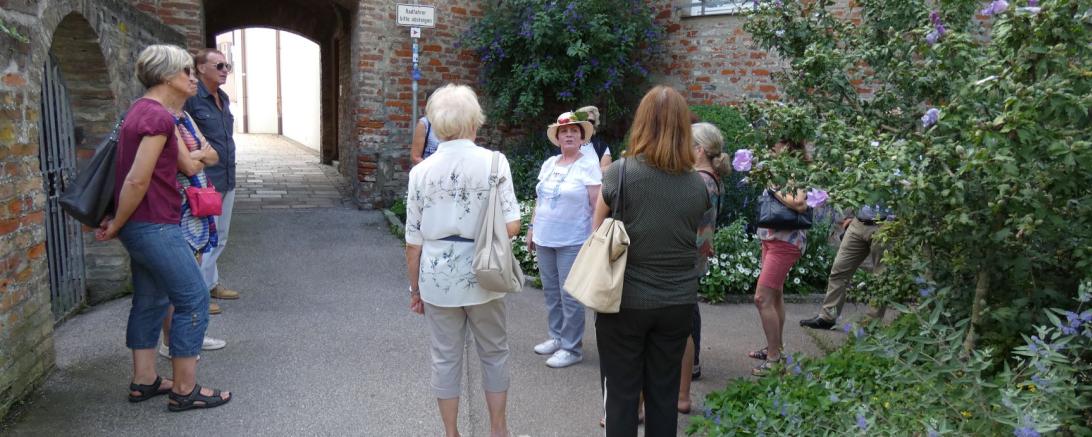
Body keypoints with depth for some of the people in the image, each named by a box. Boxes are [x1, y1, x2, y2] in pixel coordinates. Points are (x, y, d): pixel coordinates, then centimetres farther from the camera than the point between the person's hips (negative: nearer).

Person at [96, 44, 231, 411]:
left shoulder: (146, 110, 13)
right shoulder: (158, 117, -18)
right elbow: (136, 181, -19)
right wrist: (116, 226, -13)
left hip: (141, 227, 11)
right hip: (155, 226, -11)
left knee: (151, 300, 17)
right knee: (193, 299, -3)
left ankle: (144, 381, 27)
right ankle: (185, 390, 5)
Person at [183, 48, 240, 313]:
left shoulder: (223, 98, 12)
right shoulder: (191, 98, -14)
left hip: (226, 179, 9)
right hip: (205, 181, -9)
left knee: (220, 237, 18)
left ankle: (212, 283, 32)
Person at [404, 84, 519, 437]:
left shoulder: (421, 171, -3)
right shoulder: (493, 162, -9)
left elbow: (413, 241, -1)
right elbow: (511, 226, -13)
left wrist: (415, 288, 10)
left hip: (438, 278, 1)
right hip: (482, 276, -1)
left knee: (446, 358, 13)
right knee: (494, 354, 17)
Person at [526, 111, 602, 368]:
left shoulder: (589, 166, -7)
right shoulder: (549, 164, 11)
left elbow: (597, 205, -10)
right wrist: (532, 228, 16)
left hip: (572, 242, -6)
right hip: (545, 239, 6)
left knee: (570, 296, -2)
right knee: (551, 292, 14)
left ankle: (572, 348, 9)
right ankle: (556, 337, 29)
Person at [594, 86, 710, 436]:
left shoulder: (620, 172, -12)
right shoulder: (697, 184, -2)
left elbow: (598, 235, -1)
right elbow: (697, 243, 10)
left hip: (625, 300, -3)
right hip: (677, 302, 3)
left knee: (622, 393, 9)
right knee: (664, 393, 14)